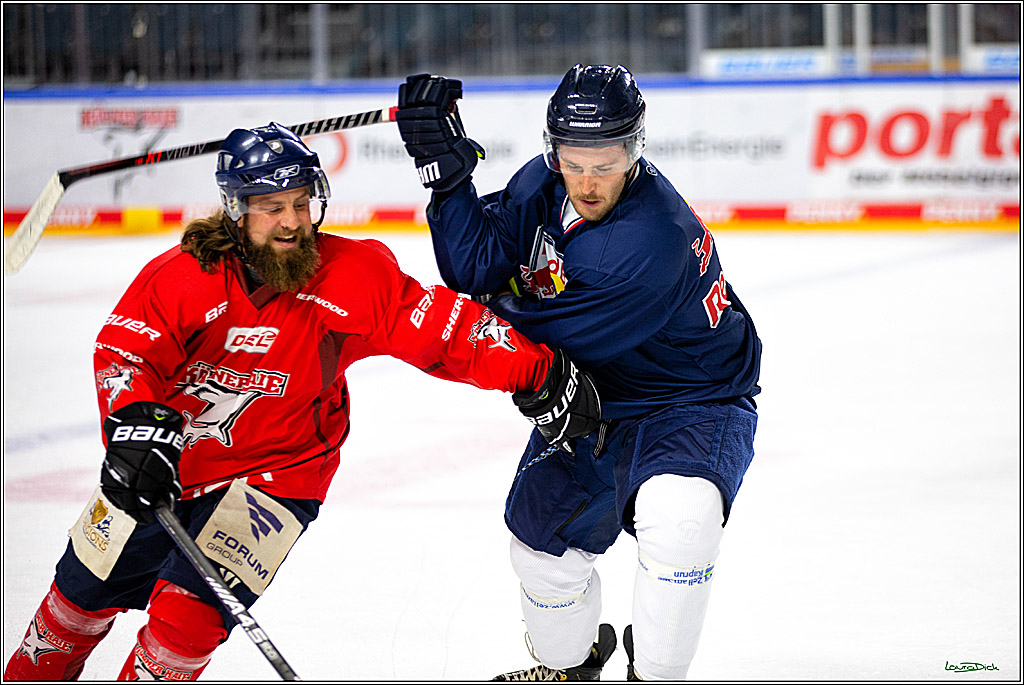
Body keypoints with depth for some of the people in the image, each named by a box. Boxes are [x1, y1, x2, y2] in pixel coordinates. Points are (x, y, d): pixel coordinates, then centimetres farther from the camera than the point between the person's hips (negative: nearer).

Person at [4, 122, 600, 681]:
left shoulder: (355, 276, -19)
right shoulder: (183, 275, -19)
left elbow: (445, 328, -19)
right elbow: (126, 349, -21)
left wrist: (538, 373, -25)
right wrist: (137, 424, -40)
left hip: (276, 472, -2)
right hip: (164, 467, 2)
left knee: (193, 608, -20)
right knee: (88, 585, 17)